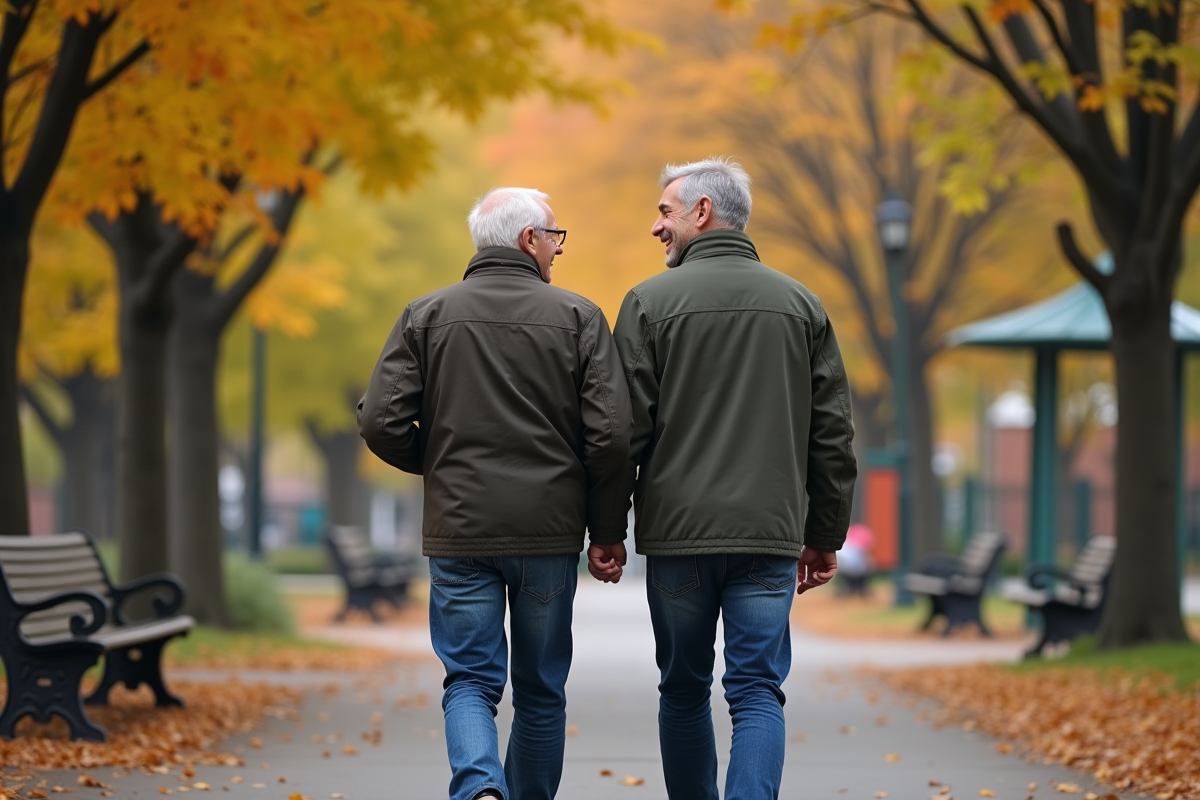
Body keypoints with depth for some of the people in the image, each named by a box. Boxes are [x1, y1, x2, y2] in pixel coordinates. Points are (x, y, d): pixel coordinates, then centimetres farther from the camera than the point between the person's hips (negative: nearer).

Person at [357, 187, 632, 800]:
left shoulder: (427, 316, 2)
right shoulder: (578, 317, -1)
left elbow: (380, 422, -4)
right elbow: (611, 435, -7)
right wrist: (607, 533, 4)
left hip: (458, 530, 1)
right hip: (549, 531, 0)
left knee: (470, 681, 3)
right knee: (541, 690, 13)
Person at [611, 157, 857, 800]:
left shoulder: (651, 301, -2)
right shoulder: (801, 305, 8)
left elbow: (626, 427, -5)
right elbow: (833, 434, 8)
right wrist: (824, 536, 15)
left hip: (676, 532, -1)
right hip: (770, 532, 1)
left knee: (683, 690, 12)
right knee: (758, 692, 0)